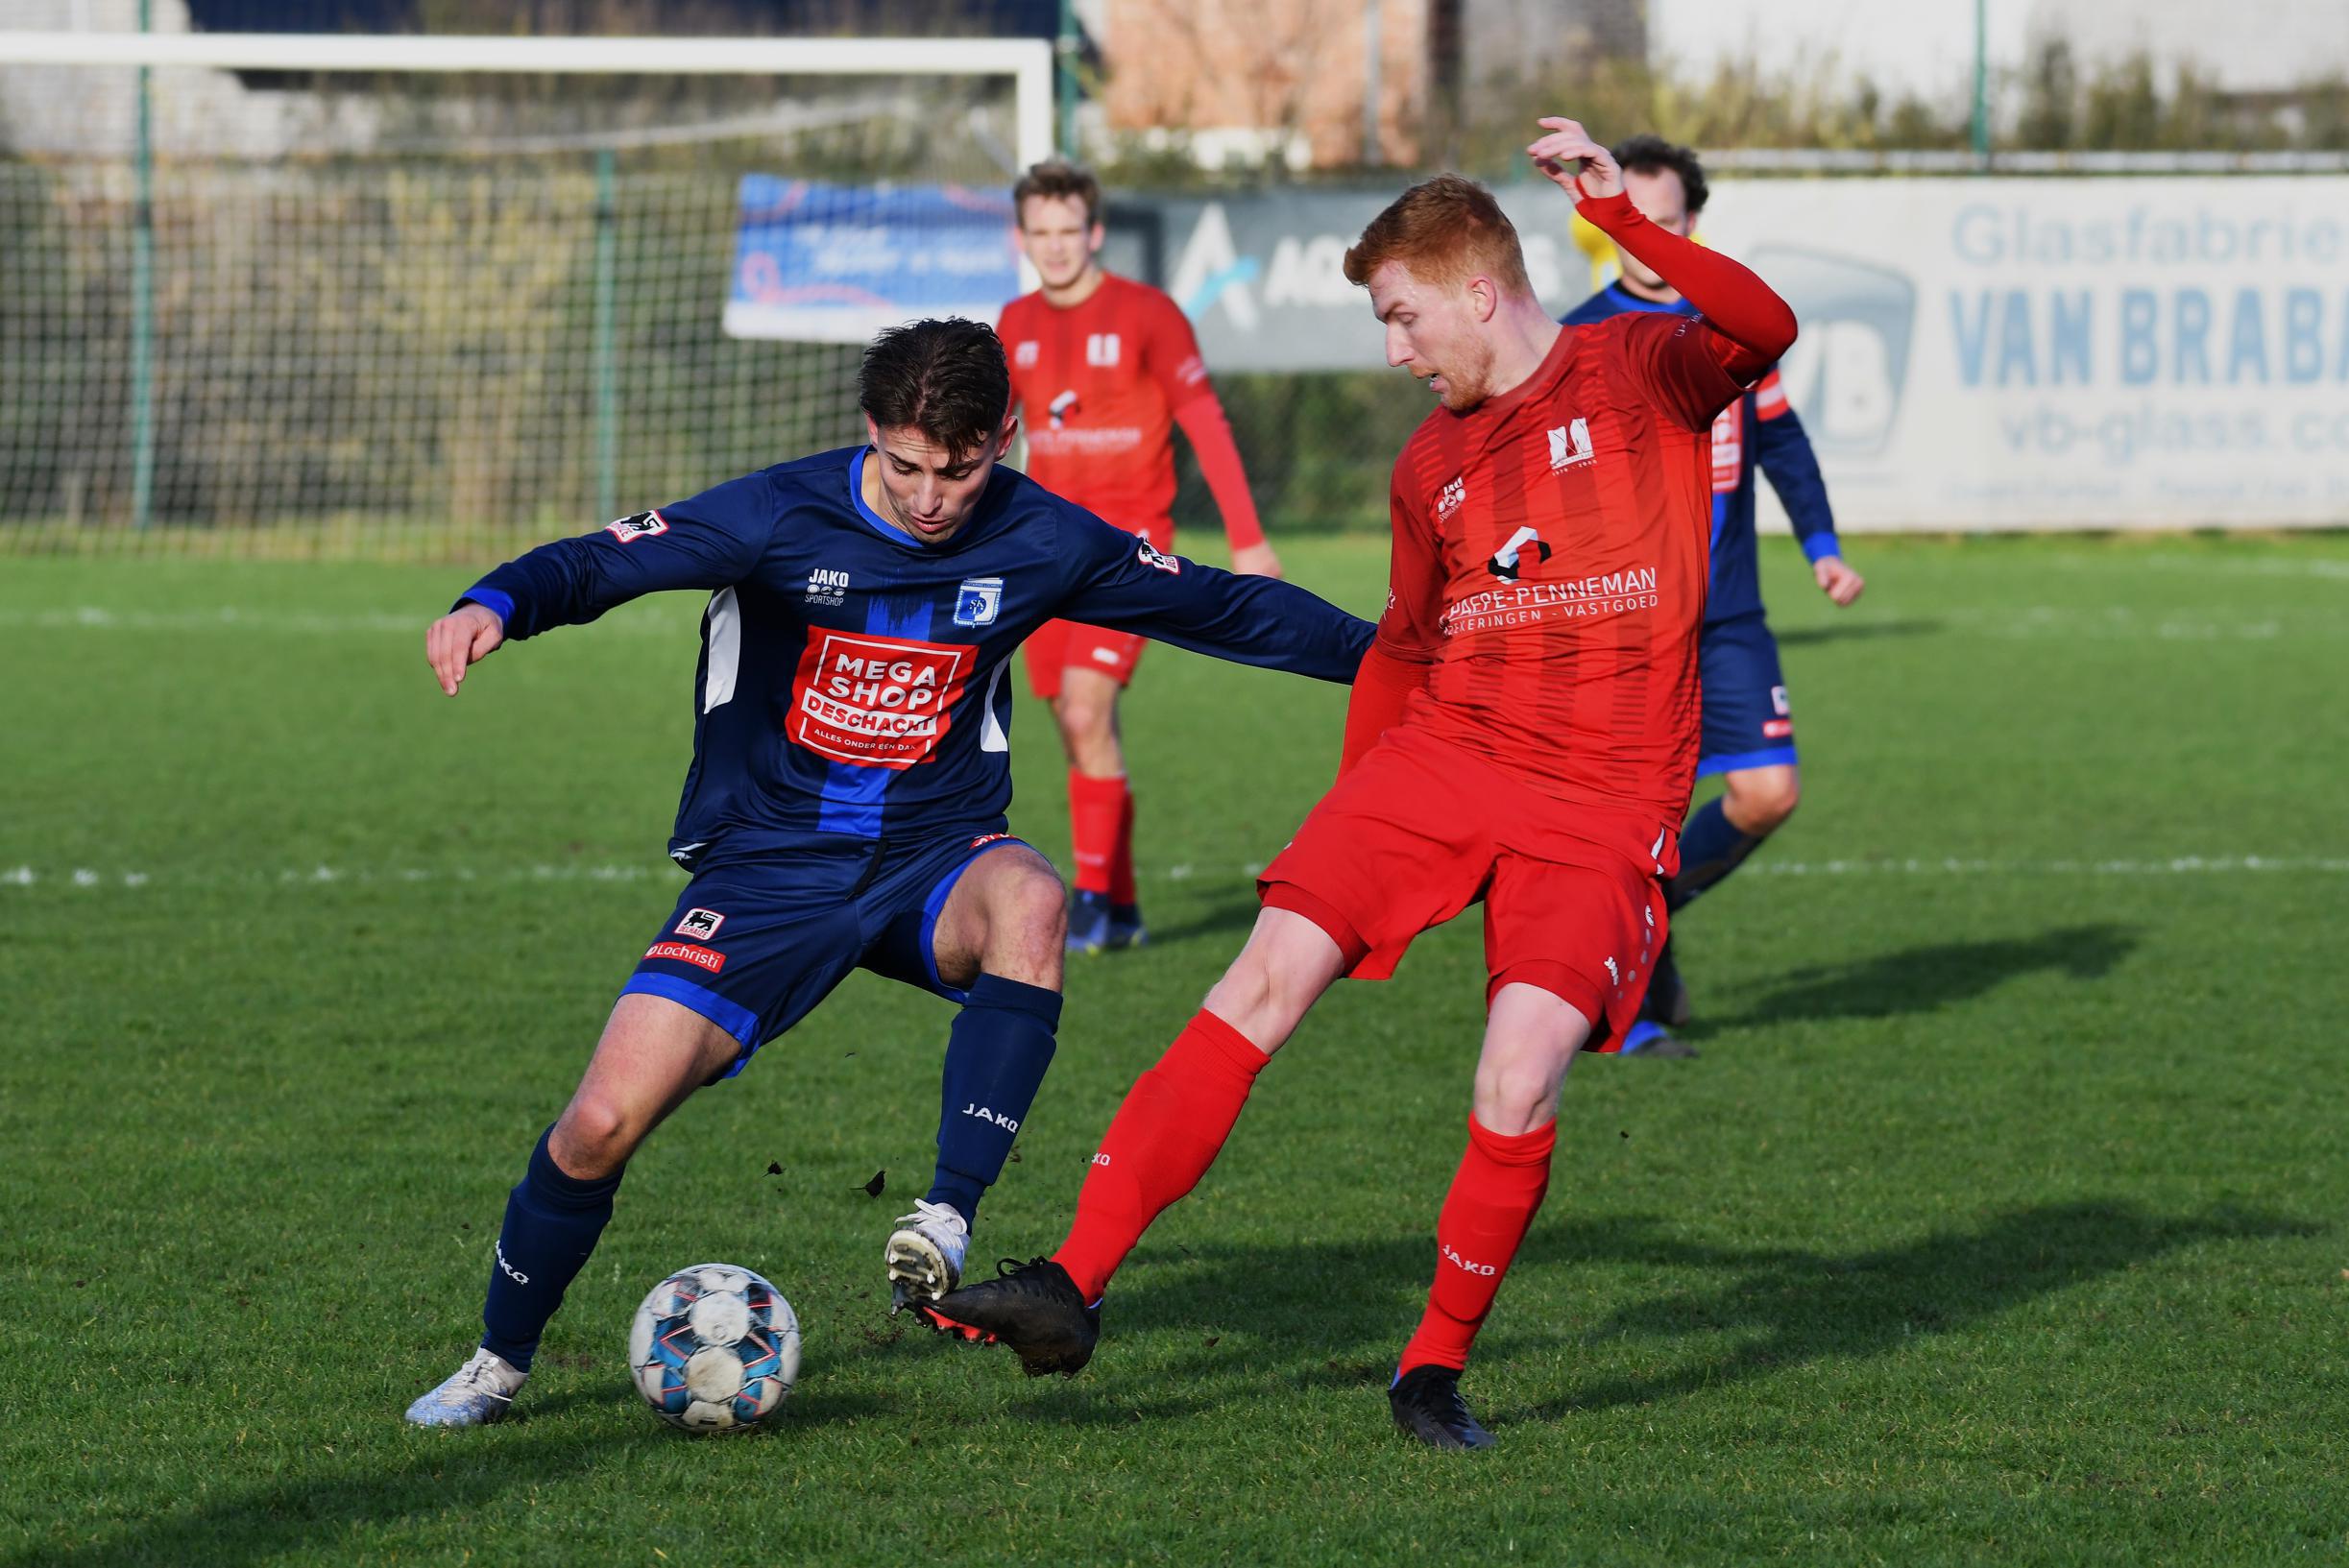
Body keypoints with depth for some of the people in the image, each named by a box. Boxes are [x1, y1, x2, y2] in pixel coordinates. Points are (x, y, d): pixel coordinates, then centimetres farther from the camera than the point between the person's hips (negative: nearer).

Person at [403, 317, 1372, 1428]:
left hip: (933, 856, 1)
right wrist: (496, 606, -40)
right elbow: (602, 564, -20)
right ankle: (500, 1360, 12)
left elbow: (1220, 607, 8)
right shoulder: (782, 517, -13)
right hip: (768, 865, -1)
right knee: (604, 1120, -13)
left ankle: (950, 1215, -33)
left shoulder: (1039, 543, -5)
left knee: (1029, 904, -37)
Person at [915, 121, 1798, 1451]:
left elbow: (1763, 330, -23)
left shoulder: (1641, 373, -2)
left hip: (1600, 809, -5)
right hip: (1437, 757, 5)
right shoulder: (1432, 464, 15)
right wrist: (1346, 821, 23)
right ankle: (1074, 1287, -13)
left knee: (1522, 1076, -20)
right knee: (1267, 975, -12)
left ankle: (1438, 1368, 3)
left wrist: (1623, 216, -32)